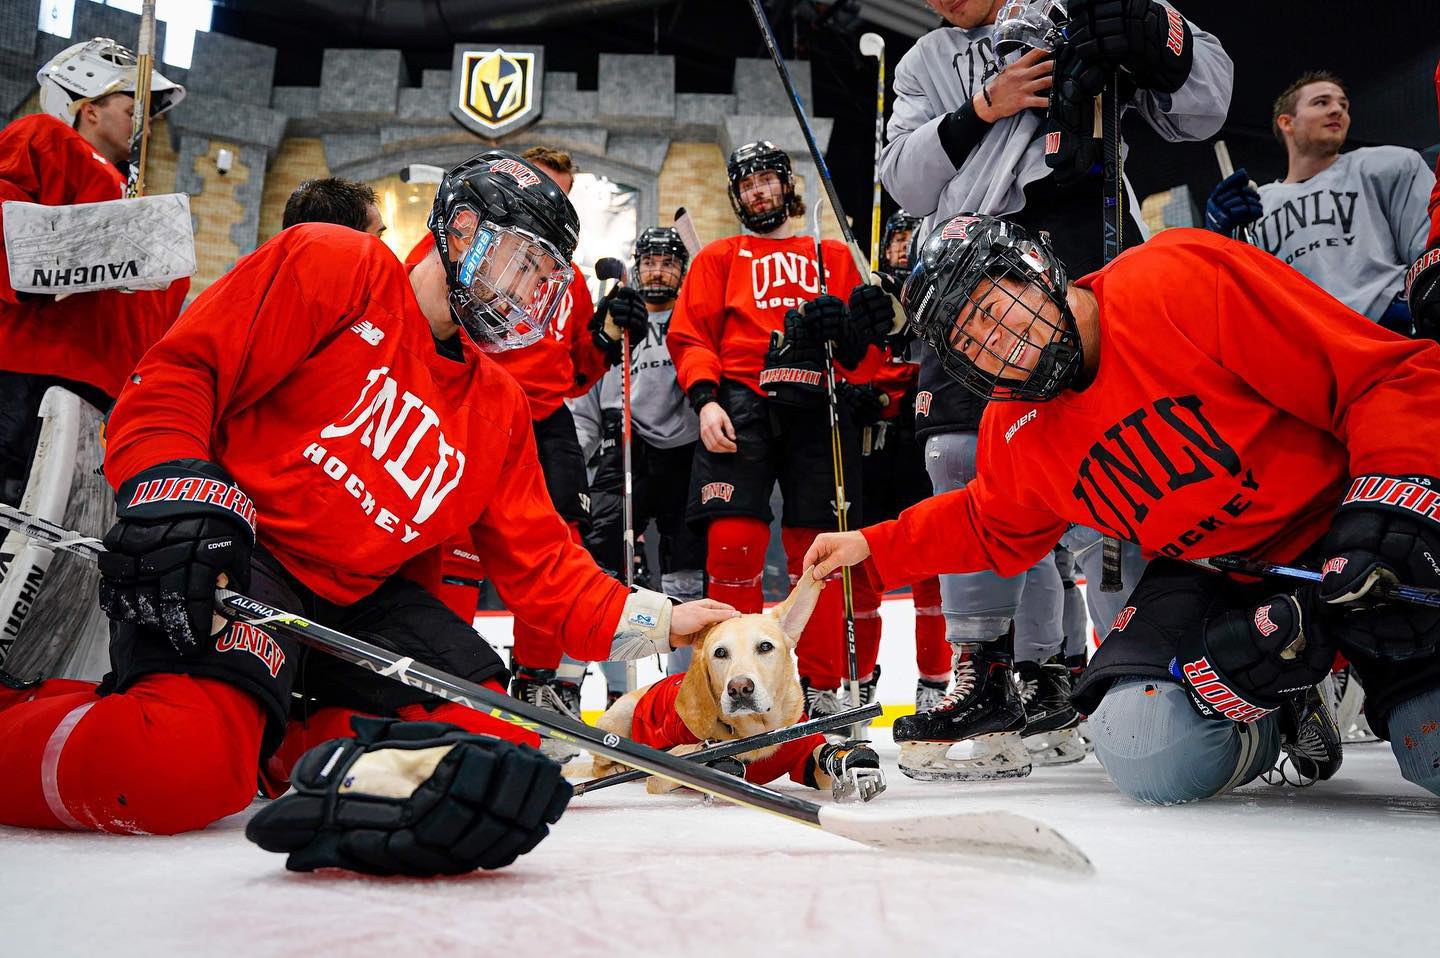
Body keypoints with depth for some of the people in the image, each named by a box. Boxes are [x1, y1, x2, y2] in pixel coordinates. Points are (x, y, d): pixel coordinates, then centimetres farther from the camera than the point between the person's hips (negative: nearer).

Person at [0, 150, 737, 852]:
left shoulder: (501, 409, 15)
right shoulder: (335, 267, -3)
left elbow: (538, 562, 13)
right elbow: (178, 371, -9)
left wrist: (652, 623, 2)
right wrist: (175, 494, -26)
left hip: (358, 599, 8)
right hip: (227, 555, -7)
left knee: (498, 738, -5)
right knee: (185, 763, -32)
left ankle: (268, 742, 2)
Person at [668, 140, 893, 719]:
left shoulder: (834, 257, 23)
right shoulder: (720, 258, 20)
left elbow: (865, 345, 15)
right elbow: (690, 334, 9)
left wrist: (854, 334, -10)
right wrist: (705, 399, -8)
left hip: (817, 409, 1)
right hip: (742, 405, -1)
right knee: (733, 541, -16)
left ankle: (821, 689, 11)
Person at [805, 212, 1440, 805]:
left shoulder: (1183, 281, -19)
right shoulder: (1014, 436, 2)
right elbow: (990, 529, 24)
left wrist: (1389, 507, -29)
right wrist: (874, 549, 18)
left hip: (1340, 535, -5)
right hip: (1210, 577, 5)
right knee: (1149, 760, -18)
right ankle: (1281, 709, 9)